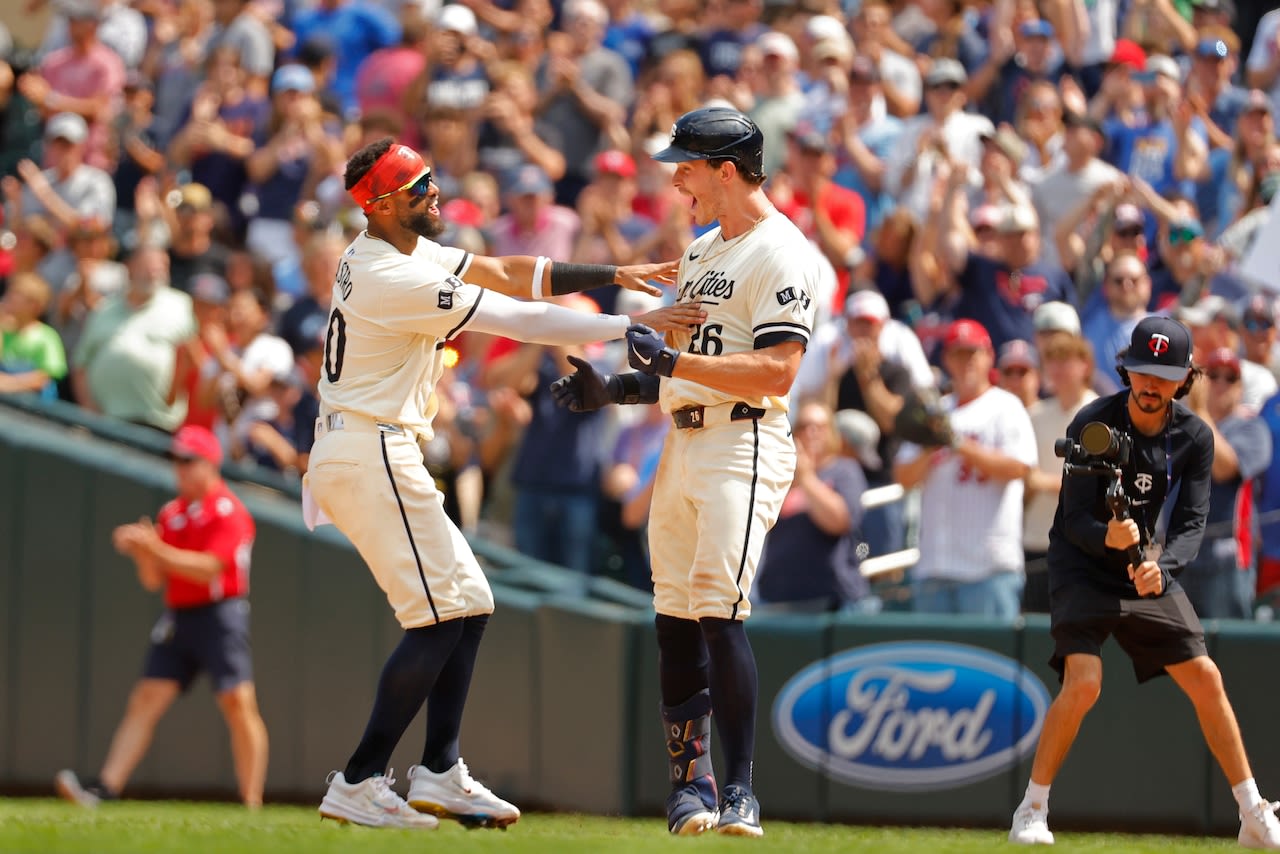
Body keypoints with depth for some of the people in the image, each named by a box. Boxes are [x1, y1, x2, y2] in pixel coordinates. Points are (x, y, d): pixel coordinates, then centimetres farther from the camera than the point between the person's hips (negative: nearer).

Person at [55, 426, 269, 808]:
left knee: (238, 704, -11)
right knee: (145, 700, -3)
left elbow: (209, 568, -17)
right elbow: (154, 580, 17)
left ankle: (252, 803, -9)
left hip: (220, 615, -7)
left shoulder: (228, 511, -6)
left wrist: (157, 549, -20)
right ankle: (103, 788, -11)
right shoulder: (171, 513, 17)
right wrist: (142, 552, -4)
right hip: (177, 616, 7)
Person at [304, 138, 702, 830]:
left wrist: (612, 275, 5)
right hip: (371, 454, -11)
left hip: (369, 453, 11)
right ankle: (358, 785, -8)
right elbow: (521, 321, -19)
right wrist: (632, 328, -14)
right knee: (440, 617, -9)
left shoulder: (398, 253, 11)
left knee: (468, 604, 13)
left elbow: (505, 274, 13)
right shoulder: (395, 279, -20)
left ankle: (440, 774, 13)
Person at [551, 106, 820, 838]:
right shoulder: (702, 251, 20)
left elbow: (777, 370, -20)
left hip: (745, 448, -9)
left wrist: (674, 360, -23)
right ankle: (691, 782, 13)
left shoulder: (781, 253, -9)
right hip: (684, 446, 9)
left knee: (719, 610, -18)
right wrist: (612, 390, 11)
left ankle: (740, 790, -16)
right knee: (674, 619, 7)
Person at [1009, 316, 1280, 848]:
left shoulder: (1195, 439, -7)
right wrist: (1107, 537, -43)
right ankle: (1032, 811, -9)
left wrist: (1162, 564, -32)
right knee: (1084, 682, -23)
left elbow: (1191, 522, -12)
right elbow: (1075, 520, -20)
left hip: (1147, 569, 4)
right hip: (1082, 567, -4)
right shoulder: (1092, 424, -18)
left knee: (1205, 679, 1)